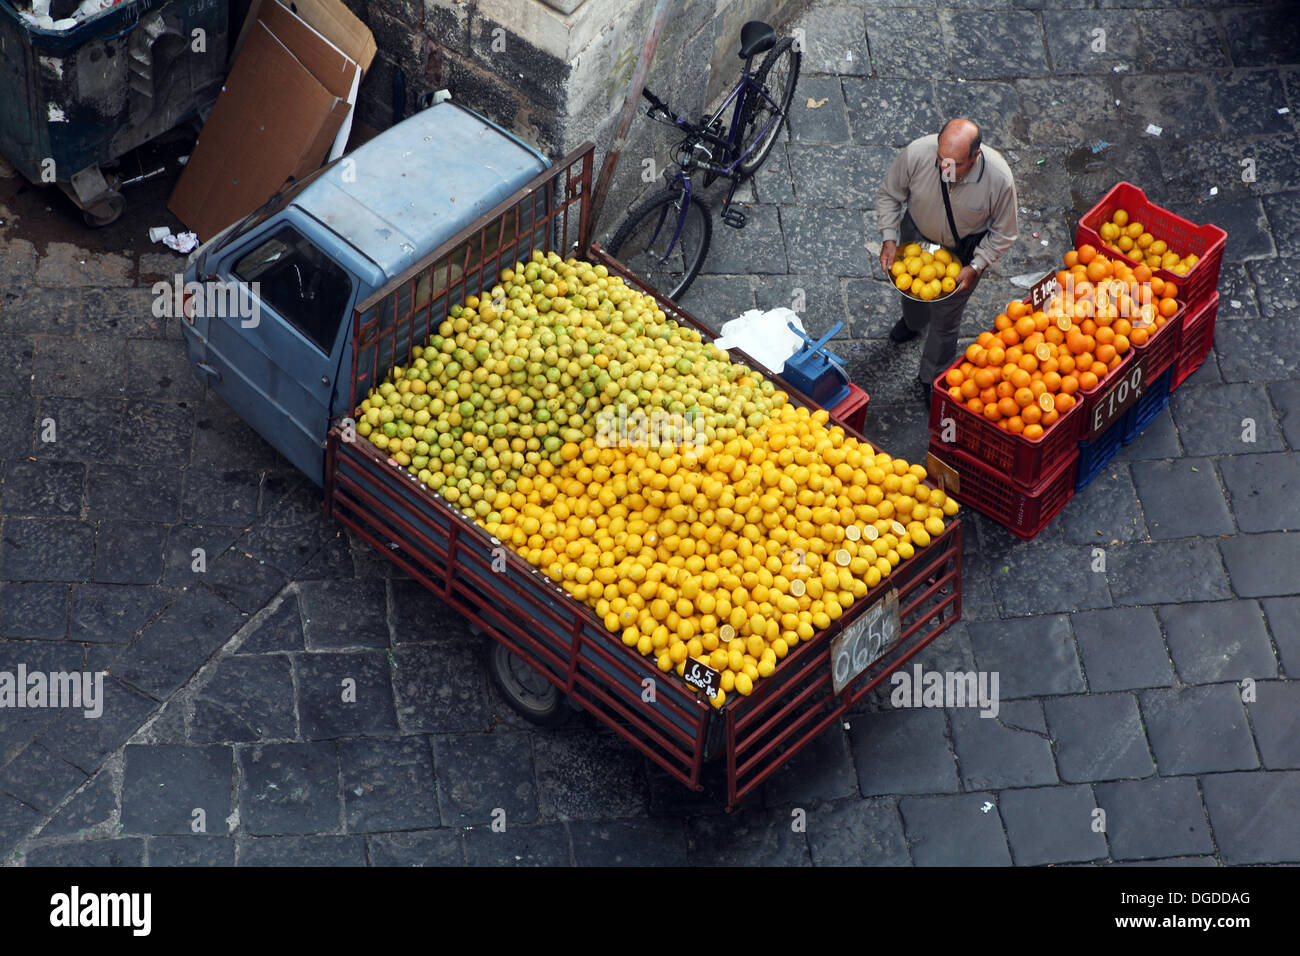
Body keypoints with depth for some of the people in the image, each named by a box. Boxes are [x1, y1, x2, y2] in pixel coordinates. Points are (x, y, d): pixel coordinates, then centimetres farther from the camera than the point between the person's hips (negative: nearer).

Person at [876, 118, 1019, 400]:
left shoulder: (999, 179, -37)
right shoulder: (916, 154, -36)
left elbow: (1003, 234, -18)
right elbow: (889, 195, -14)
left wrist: (975, 267, -24)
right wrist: (889, 238, -21)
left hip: (964, 250, -2)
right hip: (917, 235, 3)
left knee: (945, 319, 12)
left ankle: (933, 380, 41)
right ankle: (913, 321, 71)